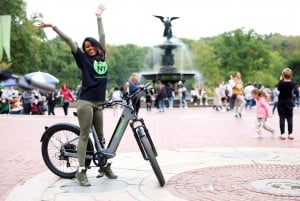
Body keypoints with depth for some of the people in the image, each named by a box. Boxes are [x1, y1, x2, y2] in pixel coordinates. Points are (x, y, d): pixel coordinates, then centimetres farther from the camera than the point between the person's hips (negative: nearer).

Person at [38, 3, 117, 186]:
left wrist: (99, 18, 26)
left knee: (100, 135, 13)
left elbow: (102, 37, 20)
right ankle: (81, 171, -2)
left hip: (98, 103, 5)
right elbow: (69, 40, -1)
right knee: (84, 135, -5)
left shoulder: (101, 58, 13)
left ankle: (105, 166, 23)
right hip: (85, 102, -5)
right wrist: (54, 27, -3)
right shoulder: (83, 59, 2)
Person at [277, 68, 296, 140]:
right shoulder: (292, 83, -8)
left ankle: (282, 134, 0)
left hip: (281, 102, -2)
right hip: (289, 102, 2)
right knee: (289, 118, 7)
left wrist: (281, 80, 7)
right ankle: (290, 133, 7)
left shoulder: (281, 83, -15)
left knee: (282, 118, 2)